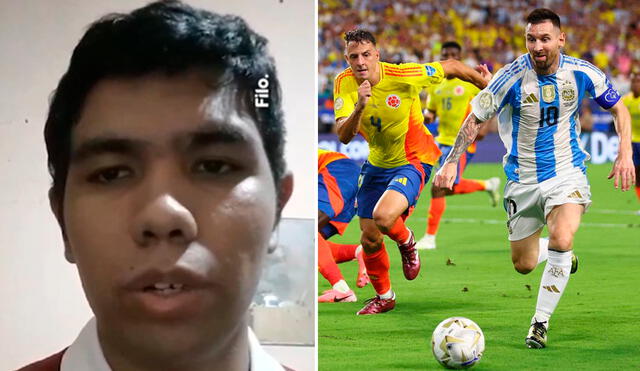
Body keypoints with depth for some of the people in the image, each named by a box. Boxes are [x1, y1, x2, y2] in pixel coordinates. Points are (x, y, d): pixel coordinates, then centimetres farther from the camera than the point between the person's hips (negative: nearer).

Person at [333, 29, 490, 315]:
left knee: (383, 217, -29)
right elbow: (344, 136, -24)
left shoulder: (402, 76, -25)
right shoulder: (344, 83, -14)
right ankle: (383, 296, 34)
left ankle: (407, 242, 8)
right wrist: (359, 106, -42)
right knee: (369, 238, 8)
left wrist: (487, 86, 4)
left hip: (413, 160, -5)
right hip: (377, 163, 5)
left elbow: (451, 67, -9)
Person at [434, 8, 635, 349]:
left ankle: (540, 322, -13)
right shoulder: (512, 77, -15)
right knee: (523, 264, 8)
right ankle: (564, 257, 45)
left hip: (567, 173, -1)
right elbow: (476, 118, -4)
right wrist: (452, 161, -11)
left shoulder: (582, 74, -9)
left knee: (561, 240, -27)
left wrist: (625, 154, -3)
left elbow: (618, 108, 8)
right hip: (523, 178, 1)